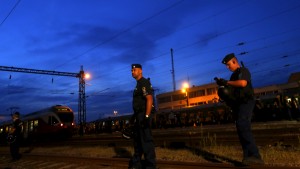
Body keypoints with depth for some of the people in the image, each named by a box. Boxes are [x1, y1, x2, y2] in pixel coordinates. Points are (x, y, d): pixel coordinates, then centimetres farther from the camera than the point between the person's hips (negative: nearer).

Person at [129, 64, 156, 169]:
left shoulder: (144, 82, -10)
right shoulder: (138, 84, 19)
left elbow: (149, 99, -20)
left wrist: (147, 116, -26)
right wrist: (135, 115, 22)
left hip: (144, 115, -11)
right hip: (139, 115, 11)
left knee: (146, 140, -7)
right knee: (137, 139, 16)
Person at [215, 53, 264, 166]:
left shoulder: (243, 70, -2)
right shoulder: (234, 75, 24)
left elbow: (243, 83, -22)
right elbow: (232, 91, 25)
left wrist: (227, 82, -13)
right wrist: (222, 84, 9)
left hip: (245, 103, -9)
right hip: (238, 105, 9)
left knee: (243, 126, -25)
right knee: (241, 129, 5)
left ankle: (255, 156, -27)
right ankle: (248, 157, 8)